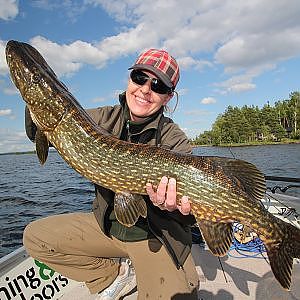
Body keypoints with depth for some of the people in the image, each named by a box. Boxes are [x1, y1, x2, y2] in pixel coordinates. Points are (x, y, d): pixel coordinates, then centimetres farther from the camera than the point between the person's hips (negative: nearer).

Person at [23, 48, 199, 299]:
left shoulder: (175, 141, -17)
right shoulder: (105, 118, -6)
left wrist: (170, 206, -44)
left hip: (155, 234, -4)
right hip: (107, 223, 5)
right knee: (35, 236, 1)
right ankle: (116, 276, 10)